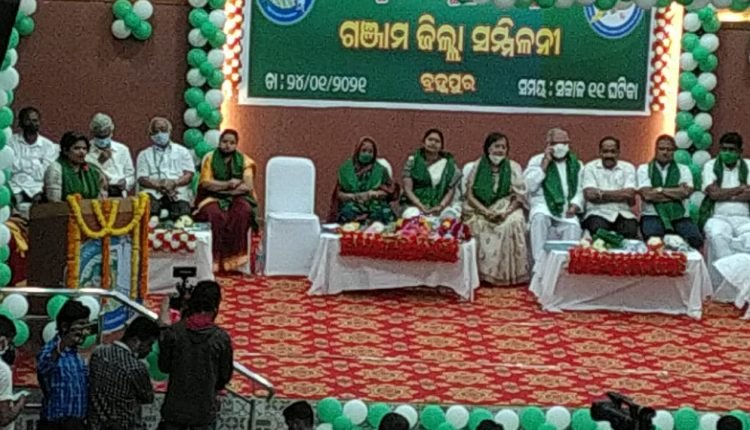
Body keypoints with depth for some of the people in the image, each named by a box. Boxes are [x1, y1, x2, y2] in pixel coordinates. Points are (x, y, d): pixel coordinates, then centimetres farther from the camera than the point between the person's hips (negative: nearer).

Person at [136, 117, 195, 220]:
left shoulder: (182, 151, 25)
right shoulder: (144, 155, 25)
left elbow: (189, 175, 12)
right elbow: (142, 179, 10)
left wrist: (174, 183, -11)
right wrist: (158, 185, -12)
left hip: (178, 192, 1)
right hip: (154, 192, -1)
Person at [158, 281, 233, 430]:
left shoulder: (173, 333, -12)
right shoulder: (221, 338, -13)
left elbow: (164, 366, 0)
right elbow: (225, 374, -2)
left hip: (175, 406, 1)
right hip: (204, 407, -1)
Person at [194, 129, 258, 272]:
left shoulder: (244, 160, 3)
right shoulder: (209, 158, 3)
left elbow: (247, 186, -9)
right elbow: (206, 183, -8)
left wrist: (219, 187, -11)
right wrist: (228, 184, -15)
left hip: (237, 198, 1)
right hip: (213, 199, -1)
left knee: (243, 211, -34)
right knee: (216, 214, -36)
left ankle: (234, 257, -30)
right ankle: (217, 259, -30)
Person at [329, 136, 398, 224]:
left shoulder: (380, 170, 12)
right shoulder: (346, 169, 11)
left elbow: (390, 192, 7)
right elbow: (339, 194, 9)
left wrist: (374, 193, -9)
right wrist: (353, 196, -10)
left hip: (375, 206, 1)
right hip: (353, 205, -1)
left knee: (386, 214, -33)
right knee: (347, 213, -36)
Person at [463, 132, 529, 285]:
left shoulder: (513, 167, 6)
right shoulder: (477, 166, 6)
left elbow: (519, 197, 1)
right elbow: (470, 195, 1)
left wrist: (505, 212, -18)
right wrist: (486, 211, -16)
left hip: (507, 209, 0)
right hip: (480, 210, 0)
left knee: (513, 223, -32)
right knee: (480, 225, -32)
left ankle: (509, 275, -25)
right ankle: (482, 273, -21)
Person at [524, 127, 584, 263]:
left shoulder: (576, 164, 17)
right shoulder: (537, 160, 9)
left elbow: (580, 191, 12)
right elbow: (530, 186, -6)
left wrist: (574, 205, -9)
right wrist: (545, 163, -7)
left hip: (566, 210, 2)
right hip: (543, 205, -2)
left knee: (573, 226, -31)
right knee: (539, 217, -36)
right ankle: (539, 262, -35)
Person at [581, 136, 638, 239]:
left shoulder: (628, 168, 13)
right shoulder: (590, 168, 9)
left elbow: (630, 195, -3)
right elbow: (589, 195, -6)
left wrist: (602, 194, -6)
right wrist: (619, 194, -5)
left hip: (623, 214, 1)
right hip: (598, 213, -1)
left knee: (631, 228, -30)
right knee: (598, 228, -34)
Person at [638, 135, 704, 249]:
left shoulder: (683, 169, 14)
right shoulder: (644, 169, 10)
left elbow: (685, 191, -5)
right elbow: (647, 194, -6)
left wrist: (660, 190, -4)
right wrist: (675, 194, -1)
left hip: (680, 217, 2)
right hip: (653, 216, -2)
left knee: (695, 239, -26)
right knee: (654, 239, -34)